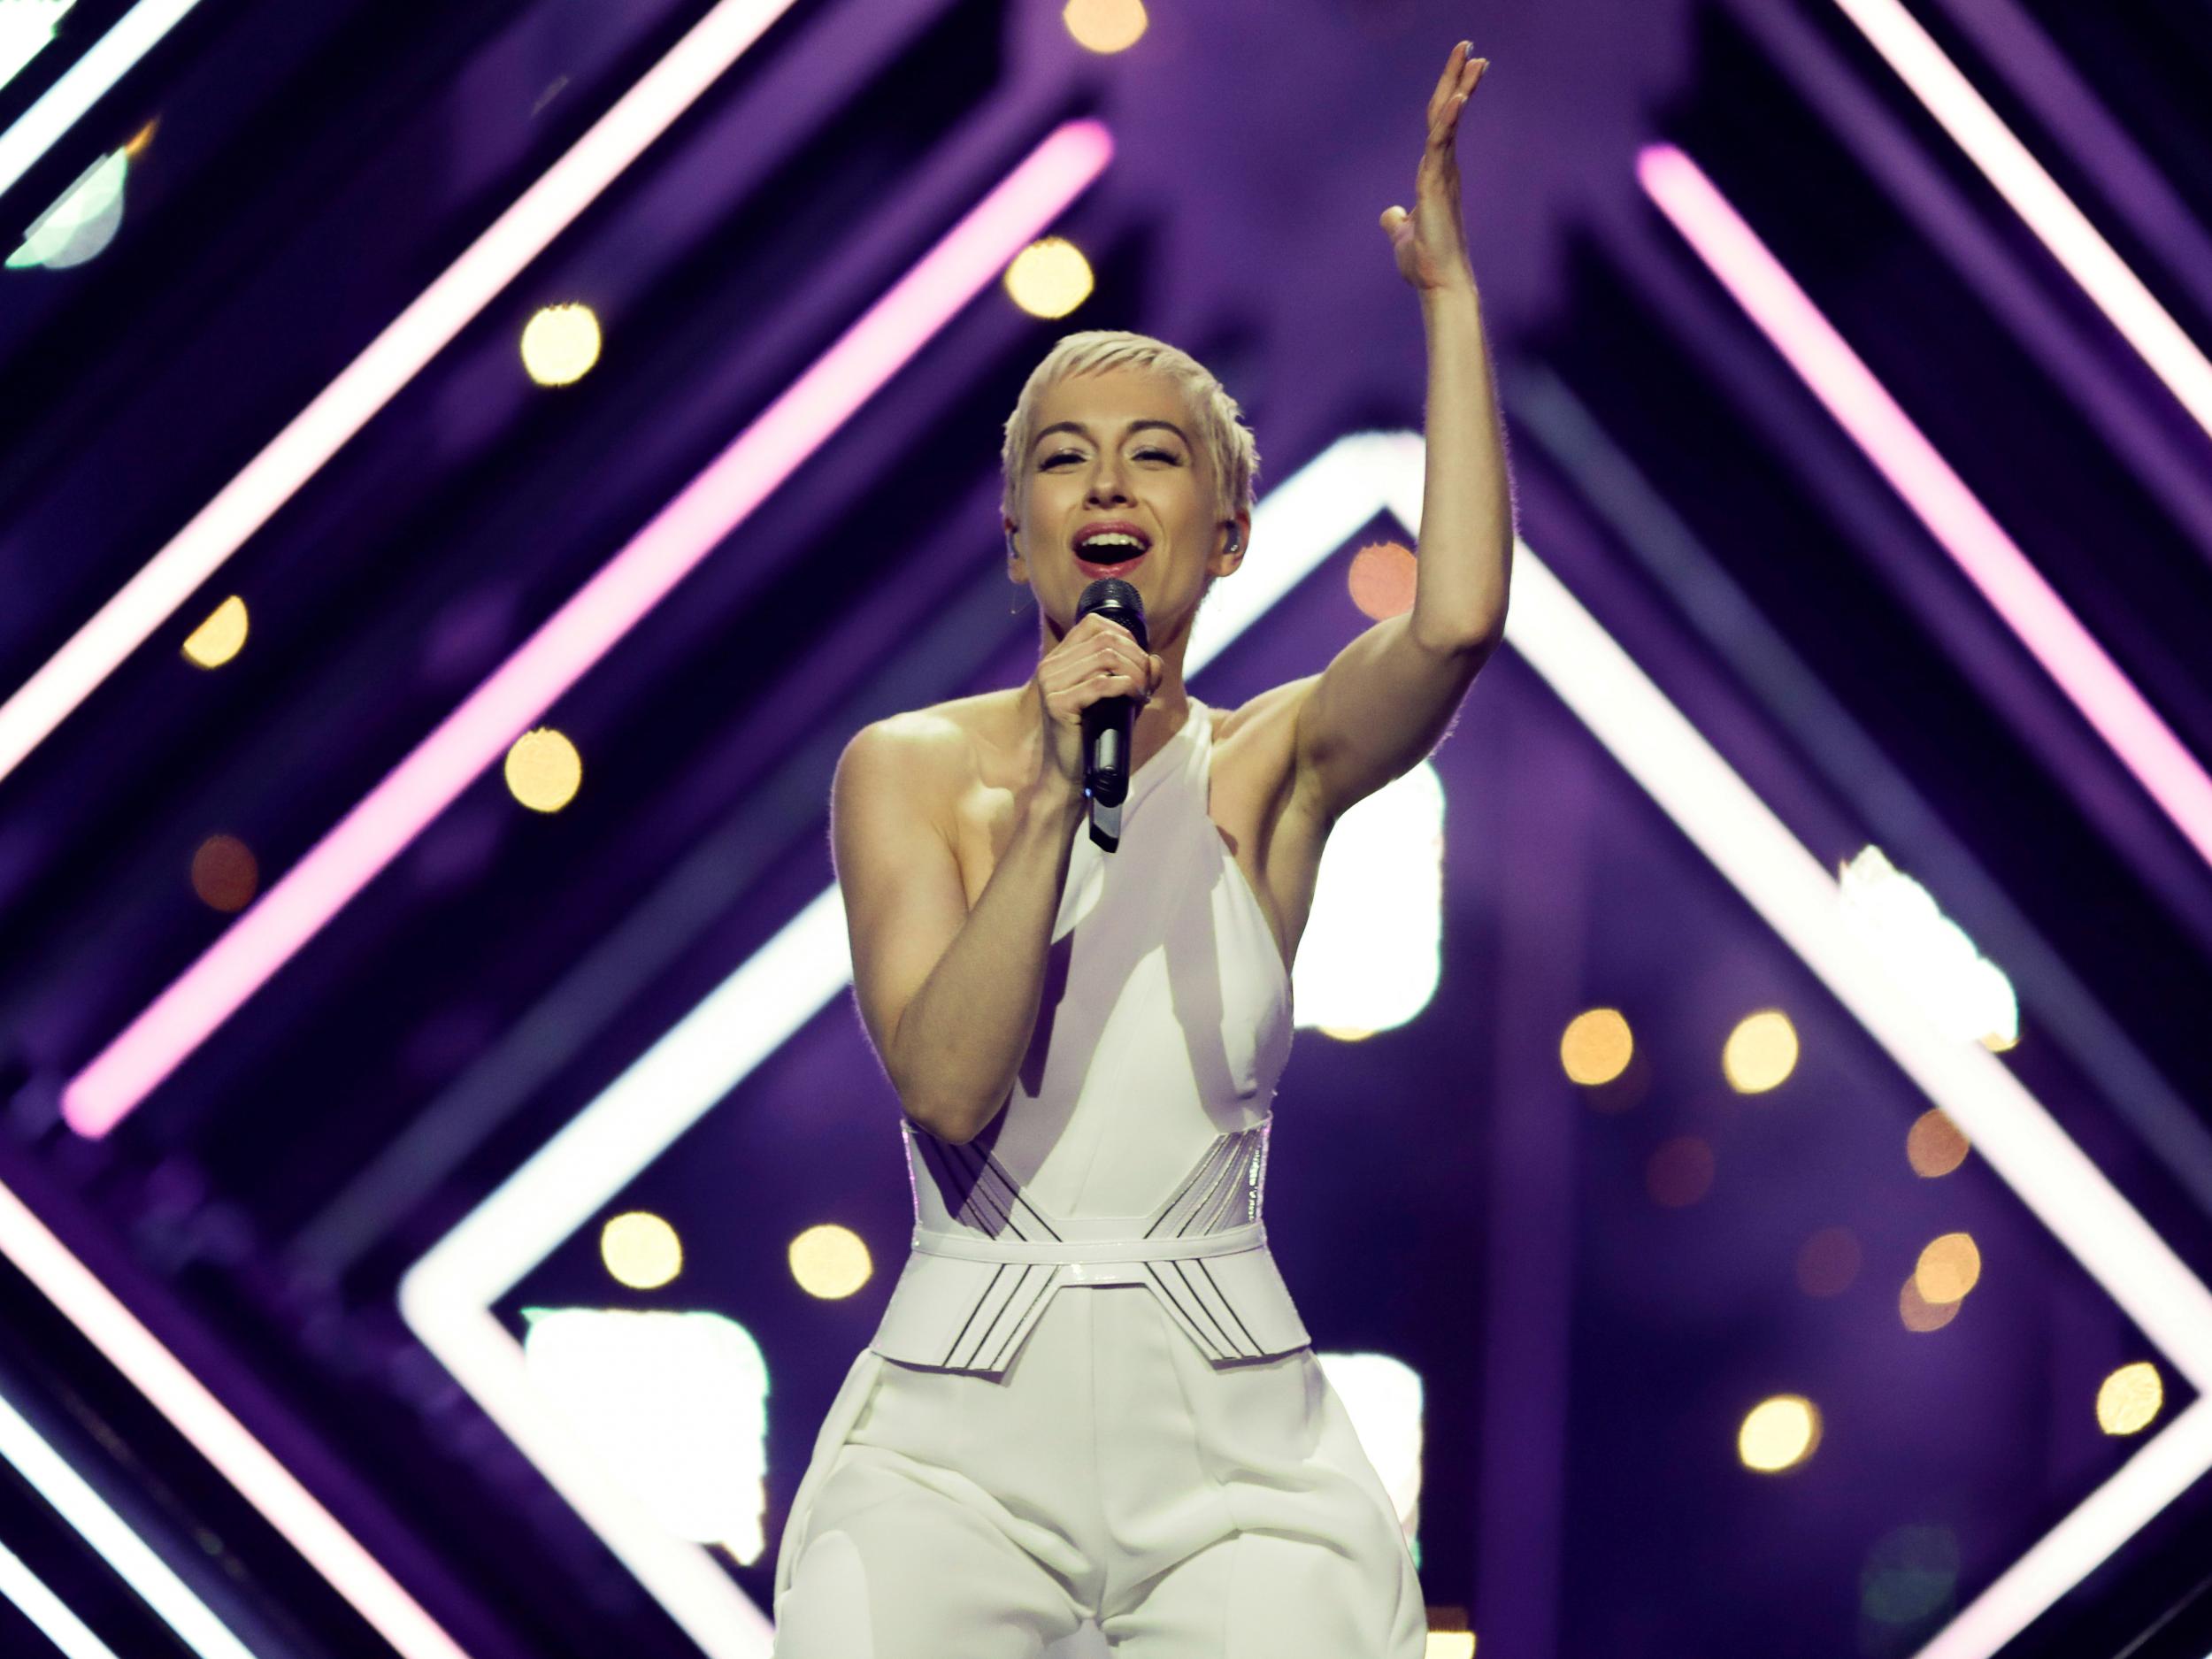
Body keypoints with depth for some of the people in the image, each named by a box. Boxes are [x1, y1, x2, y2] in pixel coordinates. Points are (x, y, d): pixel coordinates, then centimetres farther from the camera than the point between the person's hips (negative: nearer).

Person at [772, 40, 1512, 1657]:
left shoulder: (1273, 765, 5)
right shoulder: (910, 768, 2)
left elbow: (1459, 618, -16)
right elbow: (948, 1085, -11)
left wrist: (1452, 297, -12)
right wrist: (1053, 802, -19)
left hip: (1233, 1451, 1)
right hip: (960, 1445, -1)